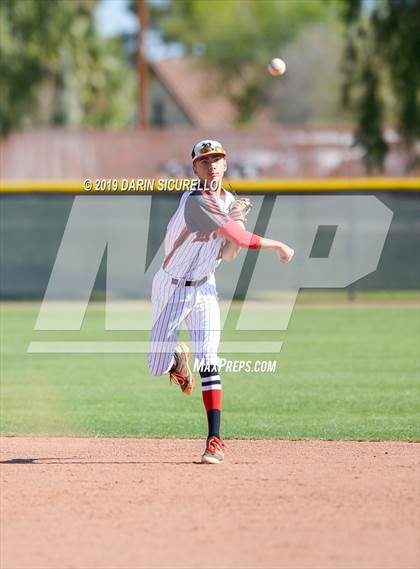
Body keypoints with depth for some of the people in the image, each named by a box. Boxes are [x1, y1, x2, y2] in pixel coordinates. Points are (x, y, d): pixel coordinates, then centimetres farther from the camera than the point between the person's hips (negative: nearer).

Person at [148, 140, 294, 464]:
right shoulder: (197, 203, -23)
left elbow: (228, 256, 4)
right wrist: (278, 246, -15)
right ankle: (177, 356, 38)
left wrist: (235, 224, -13)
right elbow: (240, 239, -27)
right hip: (171, 287, -5)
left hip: (204, 288, 5)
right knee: (157, 367, -1)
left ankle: (215, 441, -12)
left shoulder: (229, 201, 3)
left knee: (208, 361, -10)